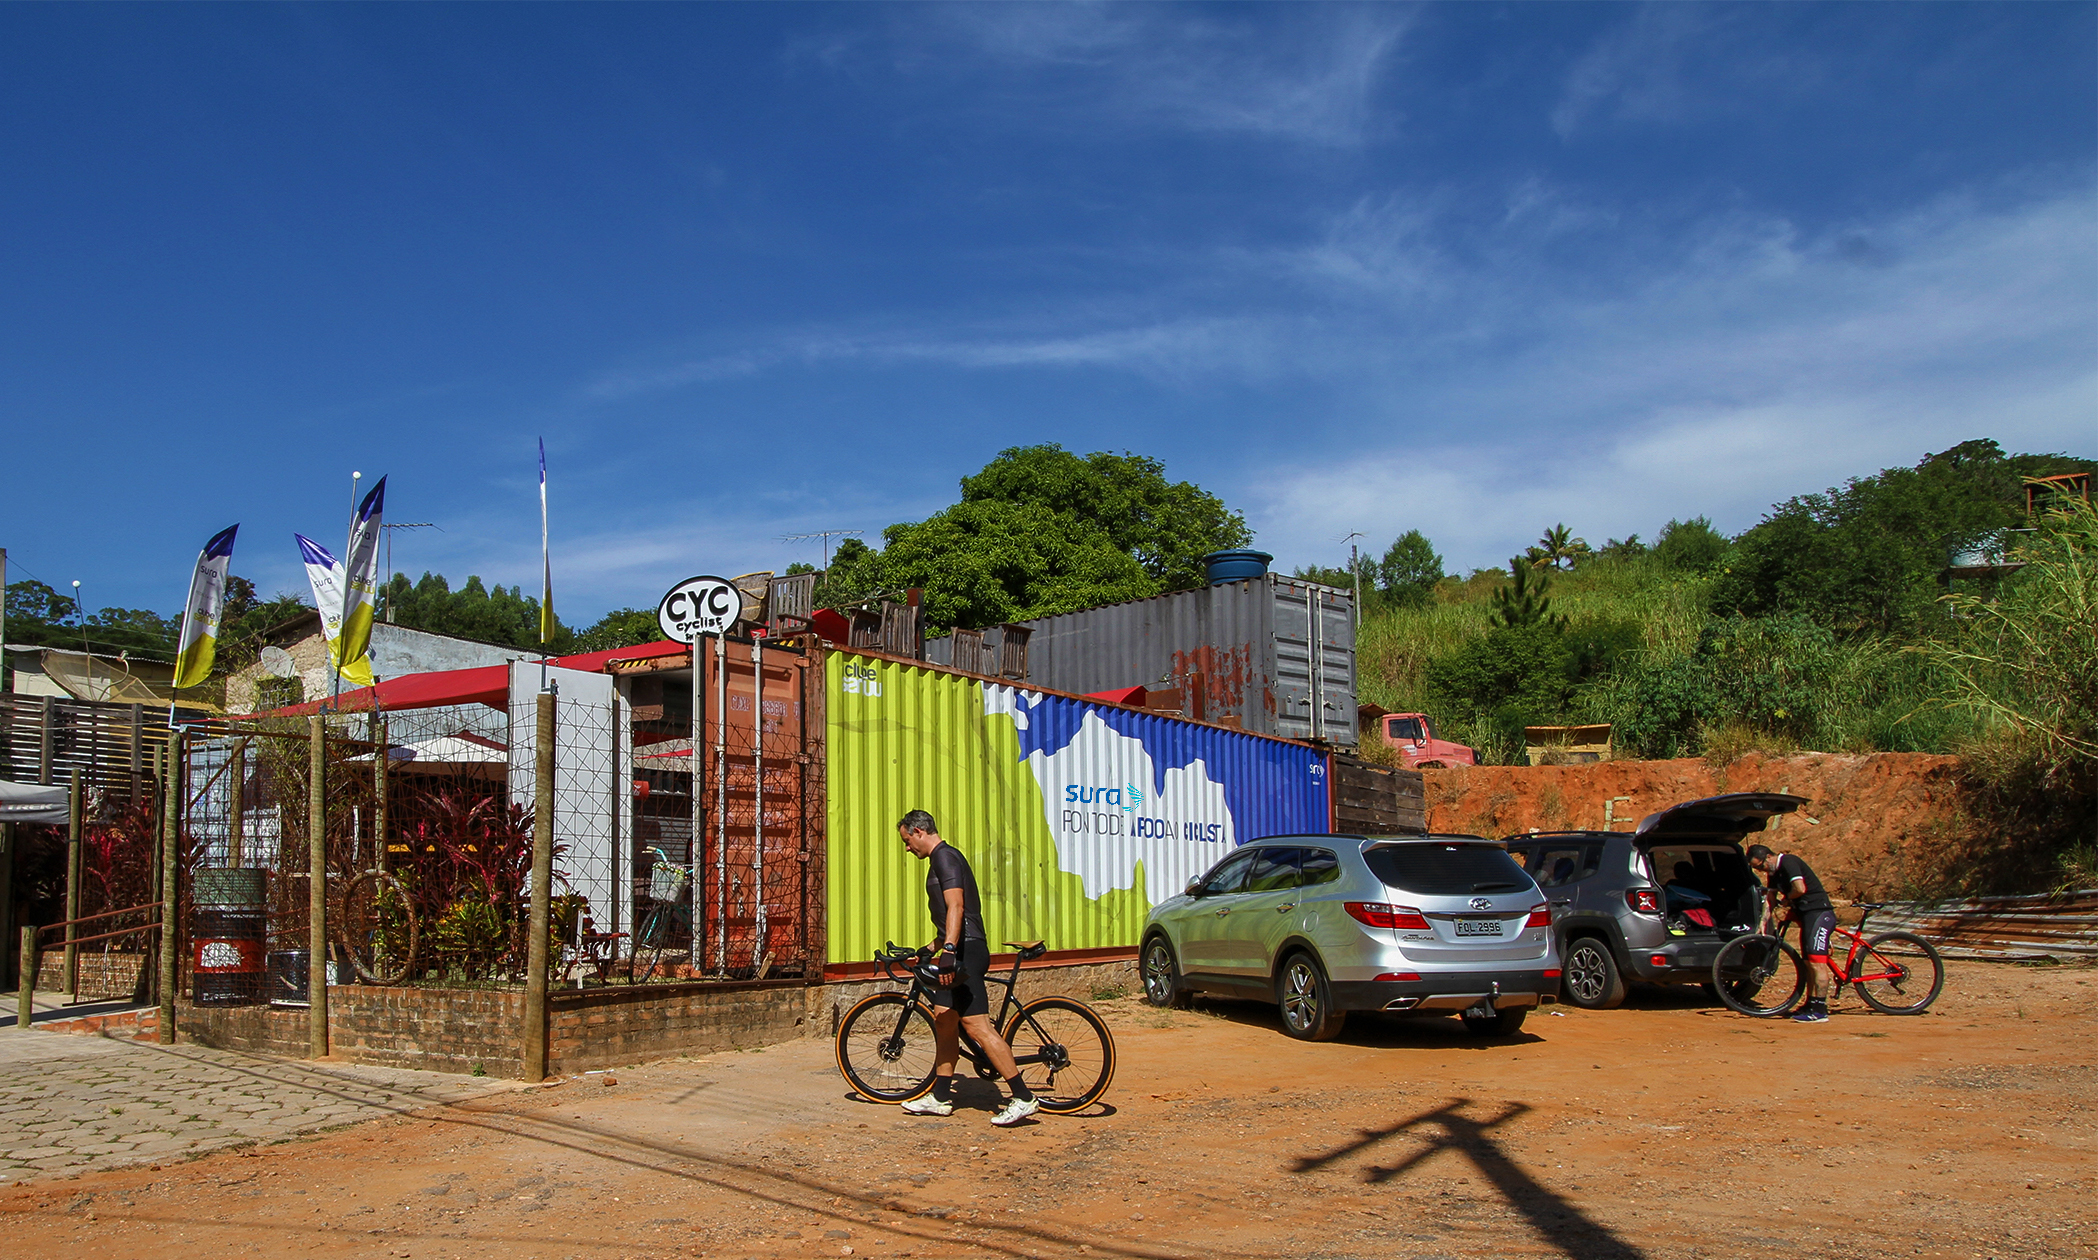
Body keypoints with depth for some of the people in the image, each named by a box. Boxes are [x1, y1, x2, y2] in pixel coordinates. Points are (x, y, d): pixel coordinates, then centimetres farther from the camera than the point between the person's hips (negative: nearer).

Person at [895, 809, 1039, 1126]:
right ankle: (940, 1098, 21)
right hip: (959, 953, 11)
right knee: (943, 1019, 13)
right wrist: (932, 948, 39)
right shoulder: (943, 858, 22)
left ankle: (1023, 1097, -13)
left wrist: (949, 950, -32)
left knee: (975, 1025, -13)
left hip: (966, 952, -11)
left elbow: (956, 907, -24)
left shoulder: (945, 857, -10)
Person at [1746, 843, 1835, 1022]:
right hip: (1806, 914, 10)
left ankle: (1820, 1010, -13)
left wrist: (1786, 898, -7)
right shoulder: (1774, 871, 14)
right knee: (1809, 963, 13)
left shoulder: (1788, 862, -15)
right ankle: (1811, 1005, 20)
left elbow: (1800, 889, -26)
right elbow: (1771, 898, 17)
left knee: (1817, 961, -12)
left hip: (1818, 913, -10)